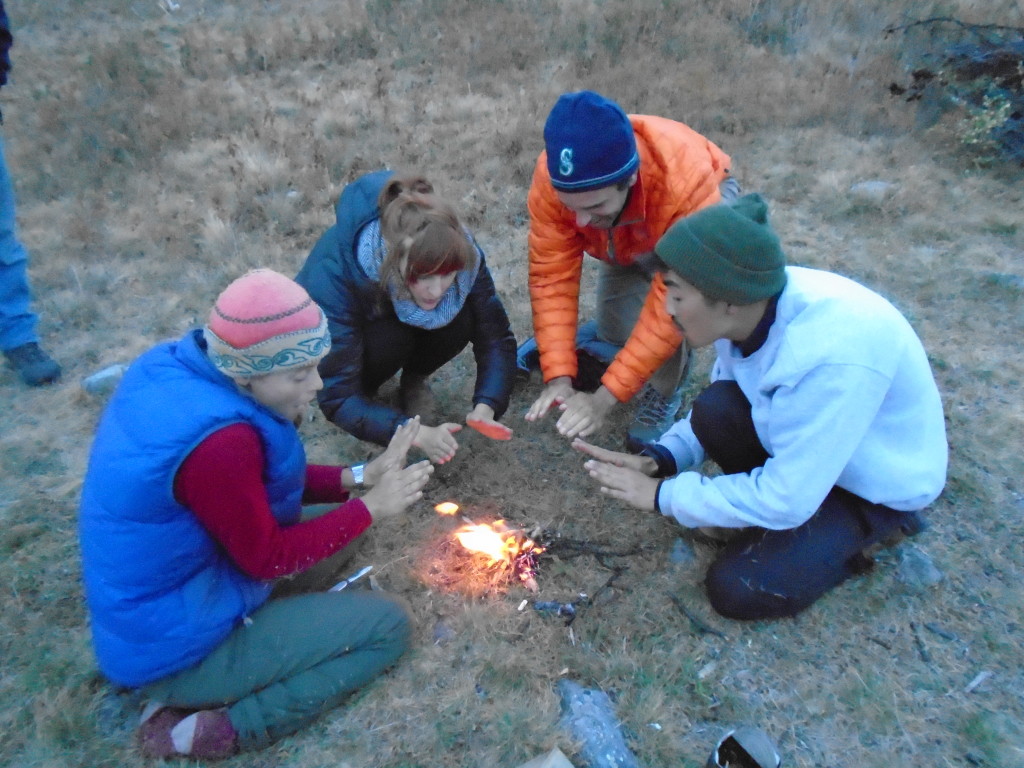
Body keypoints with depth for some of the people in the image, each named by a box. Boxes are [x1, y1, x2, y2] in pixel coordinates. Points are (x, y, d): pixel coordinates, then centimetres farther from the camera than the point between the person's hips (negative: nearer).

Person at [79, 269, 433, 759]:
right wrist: (369, 507, -12)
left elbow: (258, 480, 4)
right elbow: (266, 558, -20)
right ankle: (220, 729, -4)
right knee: (388, 626, -2)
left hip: (145, 609, 8)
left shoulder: (173, 367, -7)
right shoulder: (220, 441, -34)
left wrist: (355, 477, -3)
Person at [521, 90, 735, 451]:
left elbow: (670, 302, -42)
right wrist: (558, 376, -37)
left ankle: (664, 394, -10)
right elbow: (552, 276, -30)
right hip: (629, 239, 3)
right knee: (616, 339, -4)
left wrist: (606, 397, -43)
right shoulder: (551, 179, -35)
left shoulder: (688, 181, -44)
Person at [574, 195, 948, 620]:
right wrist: (659, 459, -15)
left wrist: (663, 494, -23)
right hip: (806, 436, 6)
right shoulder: (753, 306, -17)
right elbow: (717, 413, 0)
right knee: (715, 409, -23)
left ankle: (869, 531, 8)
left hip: (875, 484, -5)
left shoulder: (834, 357, -39)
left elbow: (785, 501, -31)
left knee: (738, 589, -13)